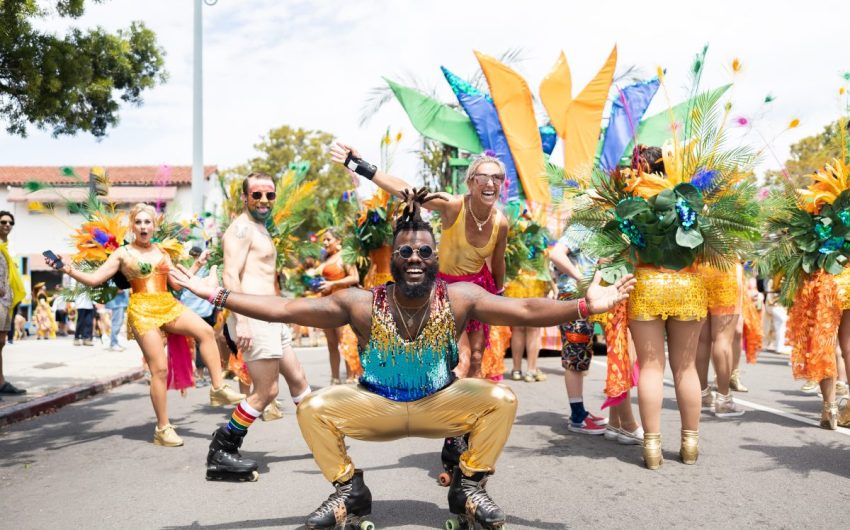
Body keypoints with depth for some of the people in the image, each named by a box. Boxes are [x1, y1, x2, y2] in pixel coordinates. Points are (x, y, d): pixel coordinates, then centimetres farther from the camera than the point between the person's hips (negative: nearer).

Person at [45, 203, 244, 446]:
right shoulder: (123, 253, 5)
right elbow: (94, 279, 0)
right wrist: (68, 270, -14)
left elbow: (178, 283, 16)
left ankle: (218, 389, -13)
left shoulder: (162, 251, 17)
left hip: (169, 305, 4)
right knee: (159, 369, -9)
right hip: (142, 310, -4)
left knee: (206, 331, -21)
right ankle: (163, 428, 1)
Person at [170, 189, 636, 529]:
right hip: (376, 405, 0)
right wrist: (217, 295, -26)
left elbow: (526, 310, -23)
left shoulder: (459, 299, -17)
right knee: (314, 408, -21)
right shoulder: (362, 304, -18)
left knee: (501, 399, -24)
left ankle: (469, 489, 0)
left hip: (441, 403, 0)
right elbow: (283, 309, -19)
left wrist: (585, 306, -37)